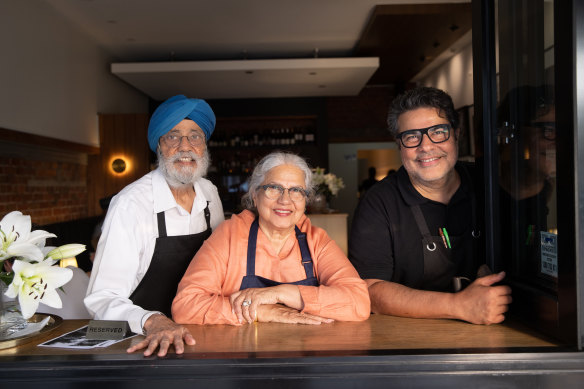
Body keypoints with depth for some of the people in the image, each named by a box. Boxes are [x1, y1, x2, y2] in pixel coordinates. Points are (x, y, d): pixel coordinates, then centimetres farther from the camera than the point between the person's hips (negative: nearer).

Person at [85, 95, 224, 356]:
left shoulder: (210, 194, 4)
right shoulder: (130, 203, -13)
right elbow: (102, 299, -16)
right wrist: (152, 321, -32)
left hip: (196, 335, 4)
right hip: (144, 343, -3)